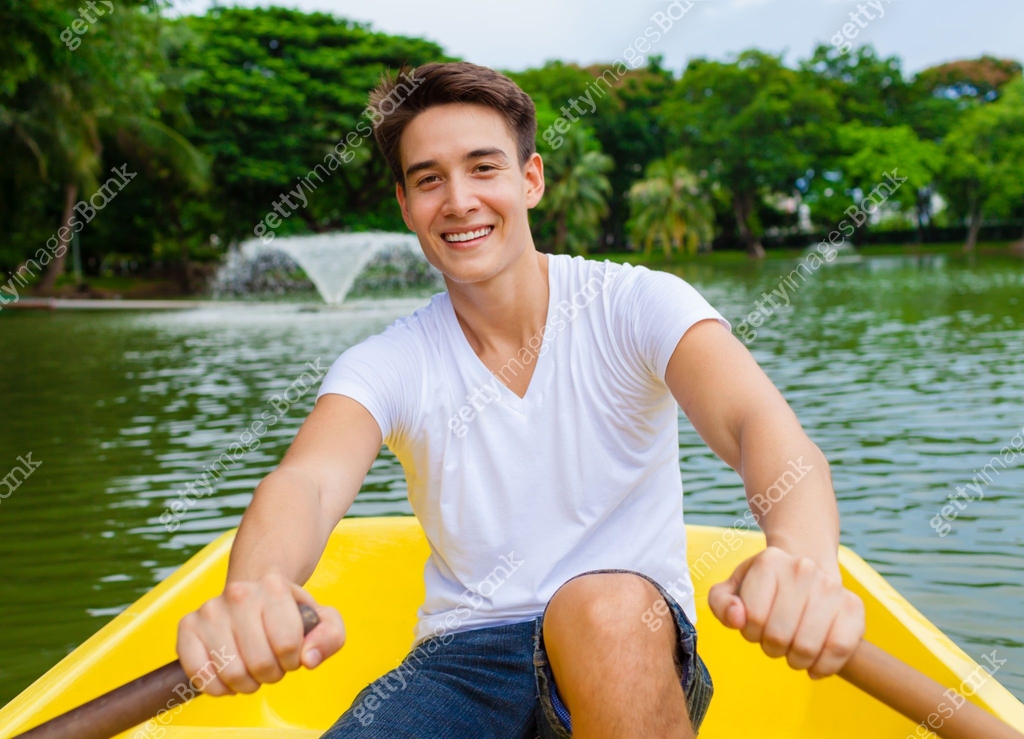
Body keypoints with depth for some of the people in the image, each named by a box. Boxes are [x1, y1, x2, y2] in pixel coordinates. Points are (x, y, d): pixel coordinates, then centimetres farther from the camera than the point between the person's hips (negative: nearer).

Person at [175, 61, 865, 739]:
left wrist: (801, 559, -47)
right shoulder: (388, 364, 0)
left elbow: (760, 423, -23)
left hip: (639, 655, 0)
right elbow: (309, 480, -20)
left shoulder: (637, 305, -5)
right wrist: (254, 589, -45)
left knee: (606, 607, -35)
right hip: (461, 659, 1)